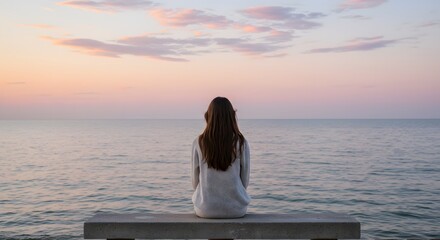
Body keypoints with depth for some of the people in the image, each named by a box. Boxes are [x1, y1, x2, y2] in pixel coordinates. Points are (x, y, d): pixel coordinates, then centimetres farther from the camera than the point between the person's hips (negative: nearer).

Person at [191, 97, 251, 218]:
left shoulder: (199, 143, -8)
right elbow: (245, 181, -1)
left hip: (205, 209, 0)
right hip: (236, 209, 0)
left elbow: (195, 181, 0)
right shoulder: (241, 143, -9)